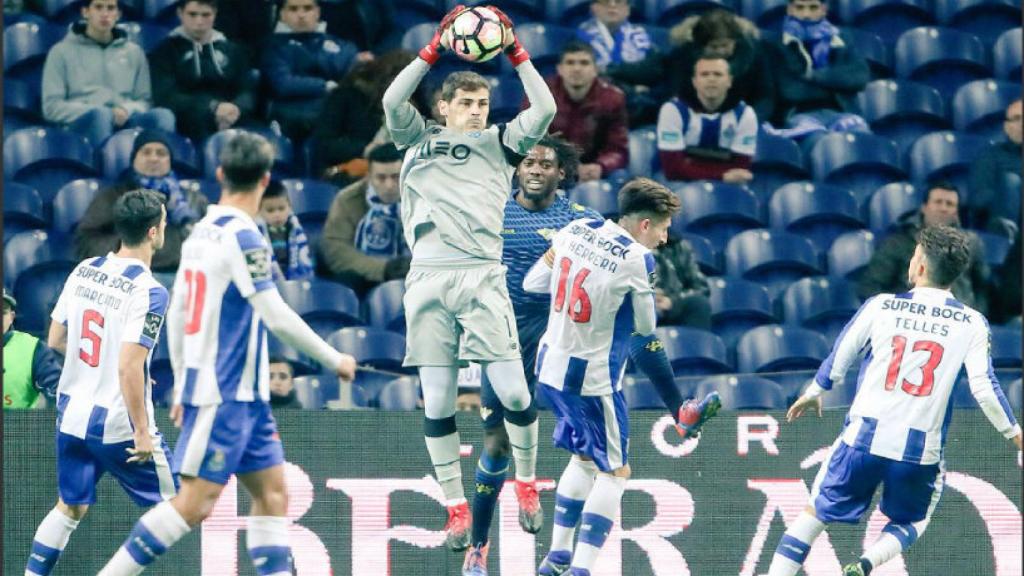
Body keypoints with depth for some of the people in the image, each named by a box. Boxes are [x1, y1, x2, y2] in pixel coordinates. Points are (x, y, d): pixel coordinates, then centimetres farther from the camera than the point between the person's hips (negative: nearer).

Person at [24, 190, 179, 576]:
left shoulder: (84, 270, 3)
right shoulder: (148, 291, -18)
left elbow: (55, 341, 10)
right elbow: (129, 366, -24)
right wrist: (142, 432, -18)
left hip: (72, 412, 6)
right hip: (117, 424, -6)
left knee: (70, 507, 18)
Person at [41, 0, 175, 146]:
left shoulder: (134, 52, 22)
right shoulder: (62, 52, 13)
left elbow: (144, 101, 17)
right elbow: (52, 107, 4)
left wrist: (126, 110, -9)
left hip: (125, 121, 3)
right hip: (80, 121, -3)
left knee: (163, 116, -29)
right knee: (101, 114, -38)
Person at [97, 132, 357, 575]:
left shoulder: (201, 232, 10)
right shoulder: (242, 236, -15)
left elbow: (176, 315, 16)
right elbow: (277, 317, -17)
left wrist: (182, 385, 23)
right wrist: (334, 360, -6)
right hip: (224, 393, -9)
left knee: (273, 493, 7)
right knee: (195, 503, -9)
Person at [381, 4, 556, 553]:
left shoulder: (501, 142, 14)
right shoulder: (420, 139, 15)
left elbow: (544, 109, 2)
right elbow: (392, 100, -2)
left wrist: (515, 51, 2)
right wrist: (434, 50, -4)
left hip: (481, 276, -1)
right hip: (428, 278, 1)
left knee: (512, 391, -9)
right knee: (436, 401, 0)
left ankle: (526, 481, 14)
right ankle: (456, 507, 8)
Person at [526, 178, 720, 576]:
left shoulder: (576, 230, 0)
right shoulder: (637, 260, -17)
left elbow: (532, 283, 9)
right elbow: (644, 335, -7)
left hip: (550, 366, 7)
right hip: (592, 379, -7)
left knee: (584, 457, 24)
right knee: (614, 472, 6)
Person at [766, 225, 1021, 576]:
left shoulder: (881, 306, 1)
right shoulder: (972, 324, -1)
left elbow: (838, 360, 10)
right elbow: (984, 388, -6)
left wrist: (812, 394, 28)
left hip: (863, 437, 0)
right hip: (920, 448, 0)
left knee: (815, 514, 14)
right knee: (910, 522, 24)